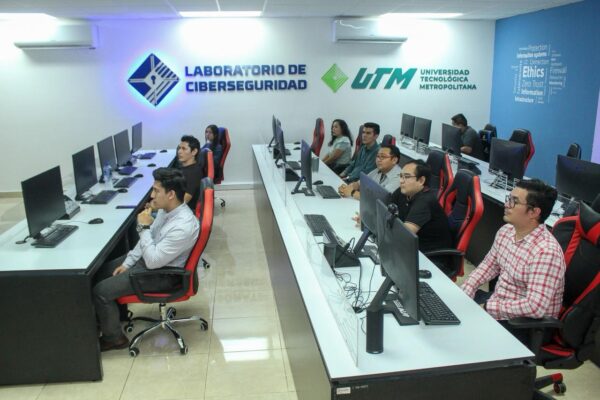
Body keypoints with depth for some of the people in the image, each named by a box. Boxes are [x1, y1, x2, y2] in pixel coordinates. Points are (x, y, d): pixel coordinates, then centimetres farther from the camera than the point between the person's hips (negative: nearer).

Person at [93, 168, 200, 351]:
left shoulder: (183, 226, -34)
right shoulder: (166, 209, -5)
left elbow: (153, 261, -30)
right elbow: (147, 237, 9)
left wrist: (144, 227, -24)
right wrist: (127, 263, 5)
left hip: (162, 273, -9)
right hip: (149, 258, 9)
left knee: (100, 291, -10)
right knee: (100, 272, 17)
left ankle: (114, 338, 12)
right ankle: (112, 314, 35)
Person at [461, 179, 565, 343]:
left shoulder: (545, 252, -28)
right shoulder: (506, 231, -2)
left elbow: (535, 308, -32)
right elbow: (489, 264, 13)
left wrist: (487, 308, -25)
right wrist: (466, 290, -2)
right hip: (498, 302, 8)